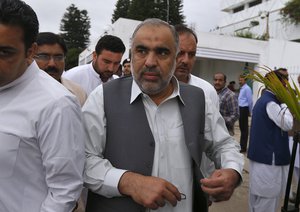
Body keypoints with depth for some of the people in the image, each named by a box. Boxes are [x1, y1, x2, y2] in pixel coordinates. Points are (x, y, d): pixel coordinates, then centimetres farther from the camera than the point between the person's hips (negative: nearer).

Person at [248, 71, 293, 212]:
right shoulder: (271, 103, -19)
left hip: (259, 153, 10)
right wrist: (286, 104, -10)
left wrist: (283, 104, 8)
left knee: (257, 191, 20)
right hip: (269, 156, -10)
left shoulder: (262, 100, 13)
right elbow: (287, 125, -17)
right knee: (269, 194, 1)